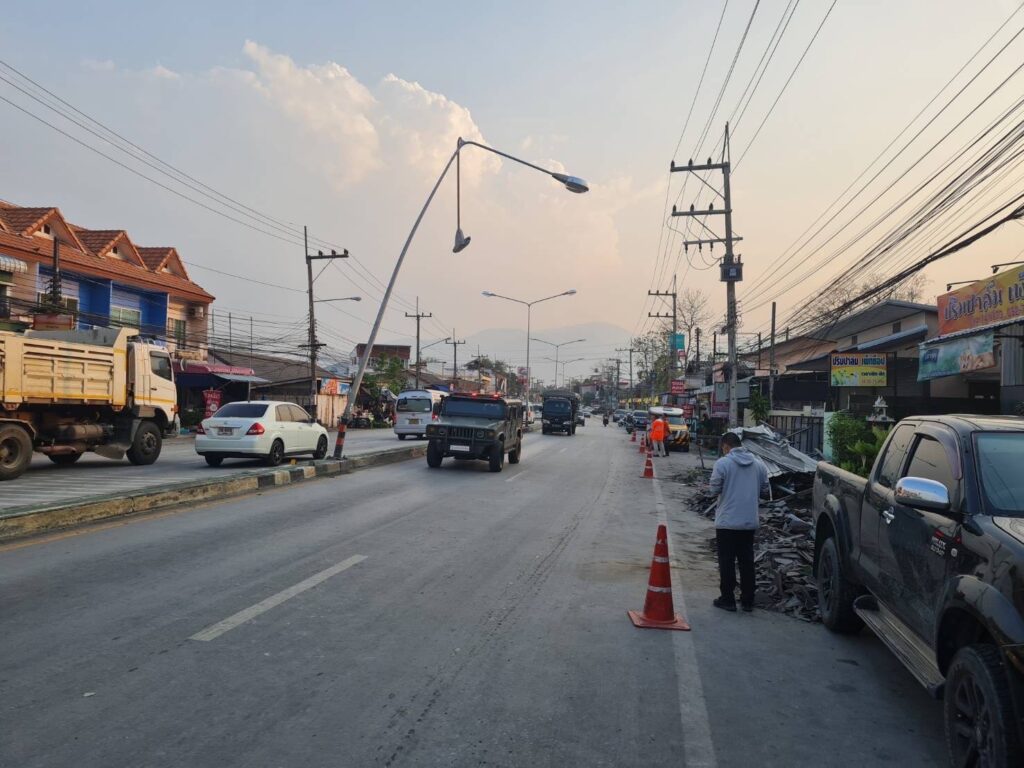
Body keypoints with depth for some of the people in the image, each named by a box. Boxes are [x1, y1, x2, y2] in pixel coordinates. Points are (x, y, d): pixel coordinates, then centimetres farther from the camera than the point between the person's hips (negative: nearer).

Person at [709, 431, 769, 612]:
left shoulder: (722, 463, -13)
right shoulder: (759, 463, 3)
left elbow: (715, 489, -11)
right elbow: (764, 490, 8)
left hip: (727, 522, -5)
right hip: (750, 522, 5)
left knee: (727, 562, 5)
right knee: (747, 561, 13)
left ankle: (728, 599, 10)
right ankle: (747, 600, 20)